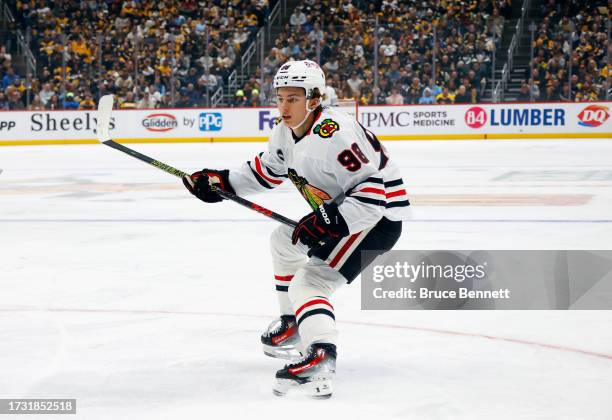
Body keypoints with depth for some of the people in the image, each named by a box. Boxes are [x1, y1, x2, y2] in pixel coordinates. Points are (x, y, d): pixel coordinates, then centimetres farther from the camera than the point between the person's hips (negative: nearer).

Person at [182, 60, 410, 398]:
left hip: (380, 215, -11)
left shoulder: (335, 134, -30)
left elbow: (373, 189, -32)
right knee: (284, 240, 27)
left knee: (310, 282, -22)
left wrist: (332, 222, -38)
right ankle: (293, 324, 39)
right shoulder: (286, 132, 0)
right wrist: (222, 182, 6)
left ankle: (320, 358, -41)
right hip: (339, 211, 11)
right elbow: (266, 171, 18)